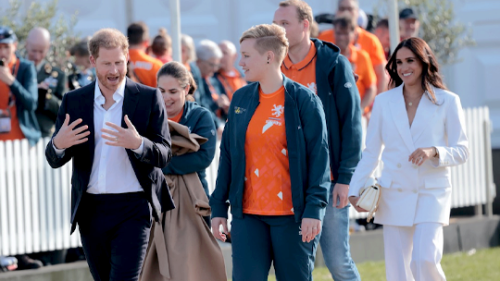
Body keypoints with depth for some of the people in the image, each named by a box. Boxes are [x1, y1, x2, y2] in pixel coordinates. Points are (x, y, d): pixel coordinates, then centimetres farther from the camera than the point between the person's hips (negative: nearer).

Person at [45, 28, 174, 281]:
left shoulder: (149, 98, 0)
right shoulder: (73, 101, 7)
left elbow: (163, 155, -4)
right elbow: (54, 160, 5)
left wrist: (137, 144, -26)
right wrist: (58, 144, -19)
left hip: (133, 209, -4)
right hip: (90, 210, 4)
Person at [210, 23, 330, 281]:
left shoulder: (303, 100, -5)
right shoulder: (240, 99, 9)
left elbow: (318, 156, -8)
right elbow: (227, 154, 12)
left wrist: (314, 209, -14)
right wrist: (218, 207, 8)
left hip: (292, 216, -4)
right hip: (247, 216, 4)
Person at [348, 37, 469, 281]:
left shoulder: (447, 101, 2)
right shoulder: (384, 102, 9)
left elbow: (461, 151, 1)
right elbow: (371, 152, 12)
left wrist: (433, 152, -19)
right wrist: (355, 190, 1)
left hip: (432, 193, -2)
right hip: (394, 195, 2)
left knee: (425, 260, -20)